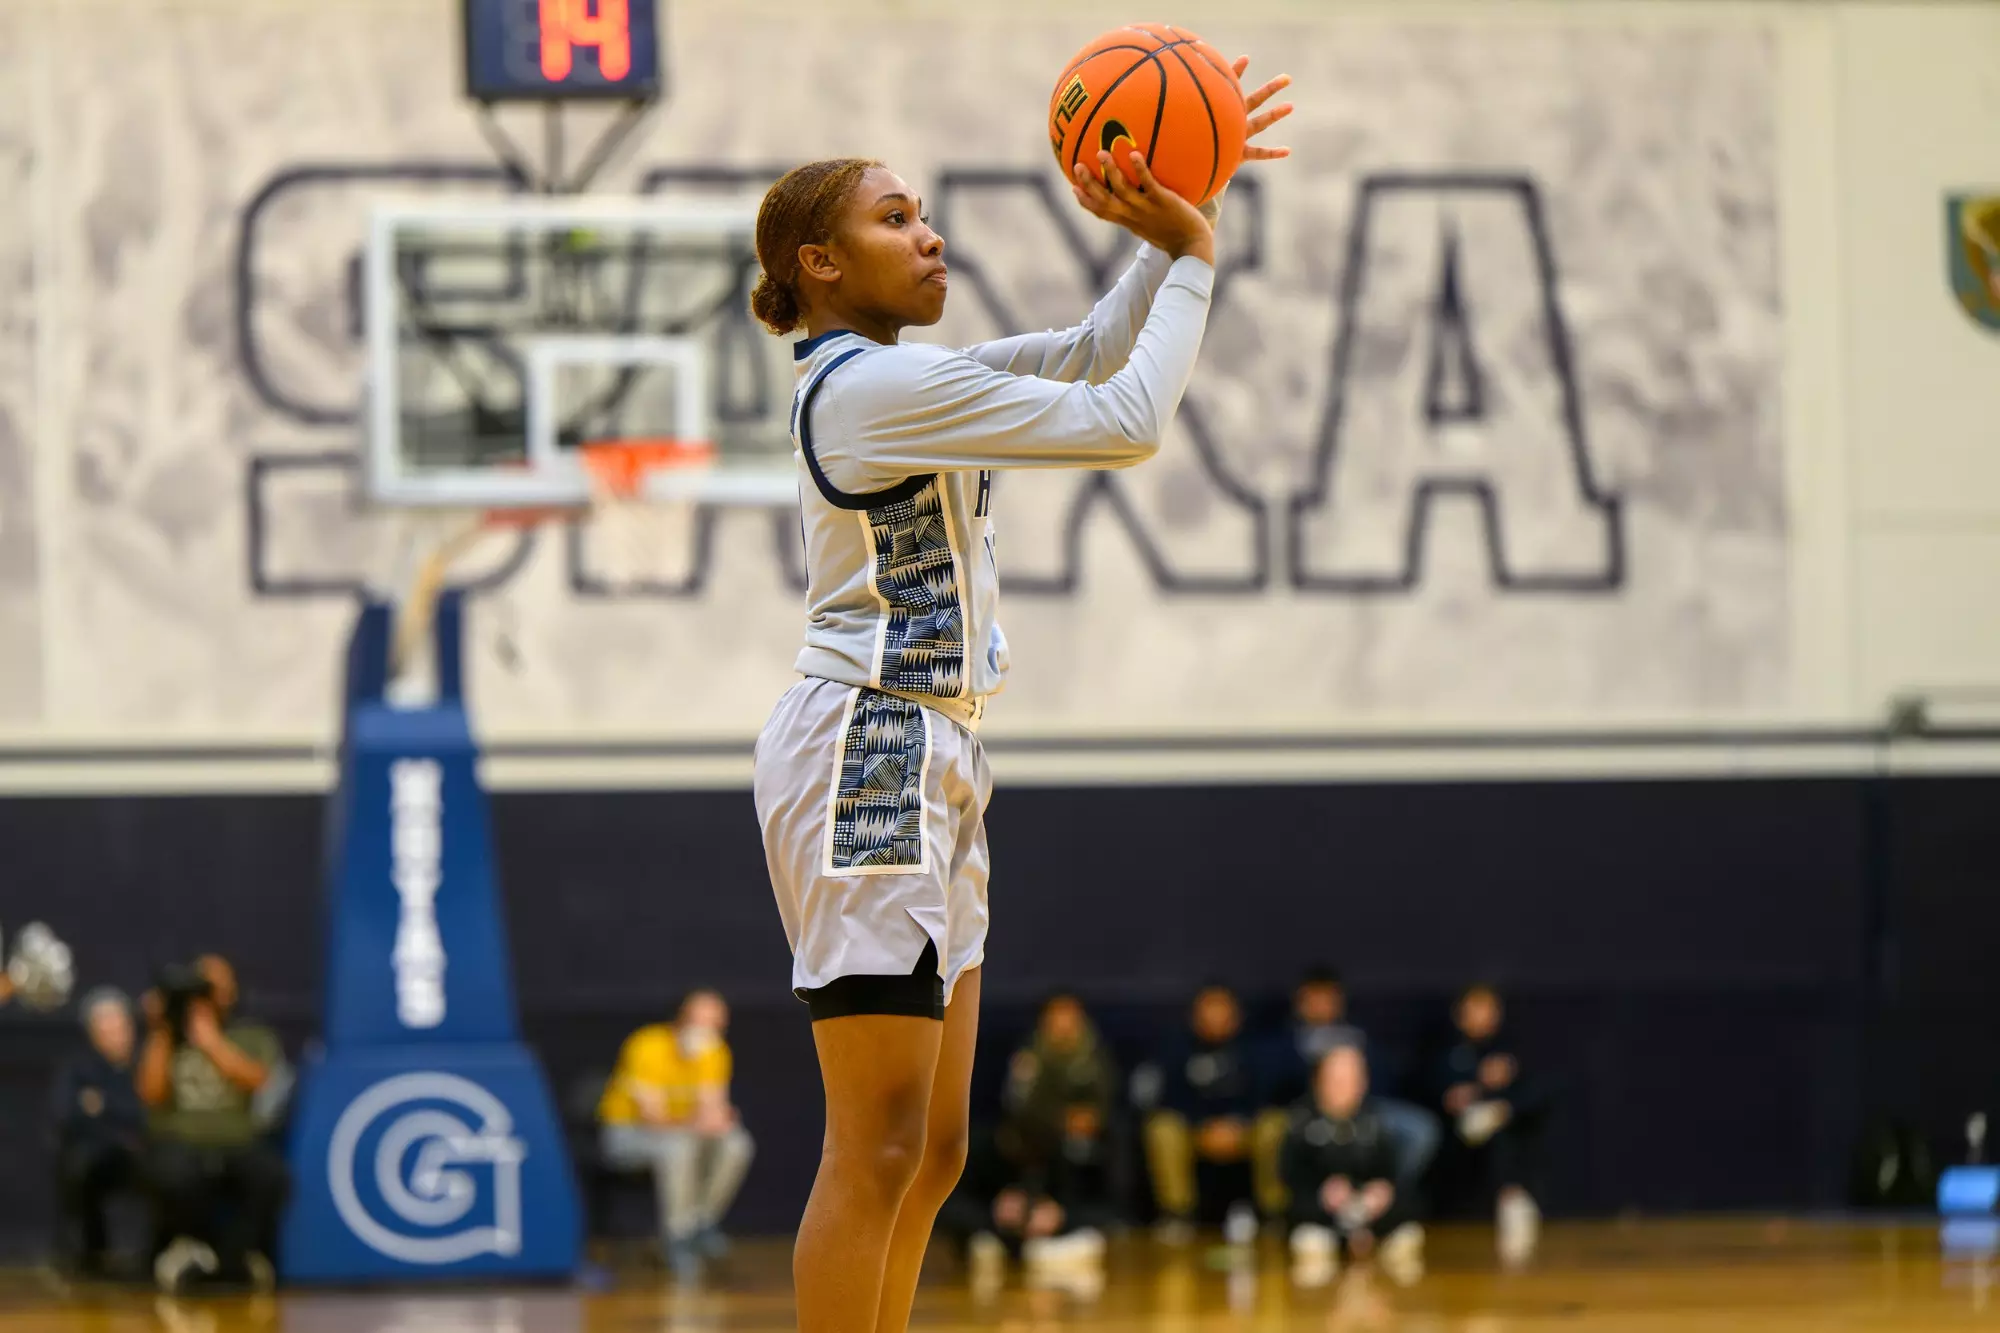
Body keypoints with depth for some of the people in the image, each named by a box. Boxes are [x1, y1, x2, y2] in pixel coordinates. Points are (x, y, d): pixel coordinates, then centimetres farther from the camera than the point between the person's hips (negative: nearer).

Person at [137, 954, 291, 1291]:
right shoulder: (170, 1041, 14)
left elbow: (256, 1079, -9)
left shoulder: (254, 1038, 13)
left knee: (271, 1175, -35)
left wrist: (210, 1039, -11)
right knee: (171, 1172, -39)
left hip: (239, 1147, 1)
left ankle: (226, 1257, -11)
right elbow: (151, 1094, -1)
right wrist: (160, 1033, -3)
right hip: (181, 1146, -1)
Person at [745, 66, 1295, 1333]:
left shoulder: (899, 377, 16)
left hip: (927, 767, 10)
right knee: (879, 1153, -10)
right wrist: (1192, 255, -7)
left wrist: (1177, 230, 3)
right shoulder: (875, 386, -15)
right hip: (870, 762, -10)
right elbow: (1125, 421, -17)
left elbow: (1091, 353, 17)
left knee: (932, 1152, 10)